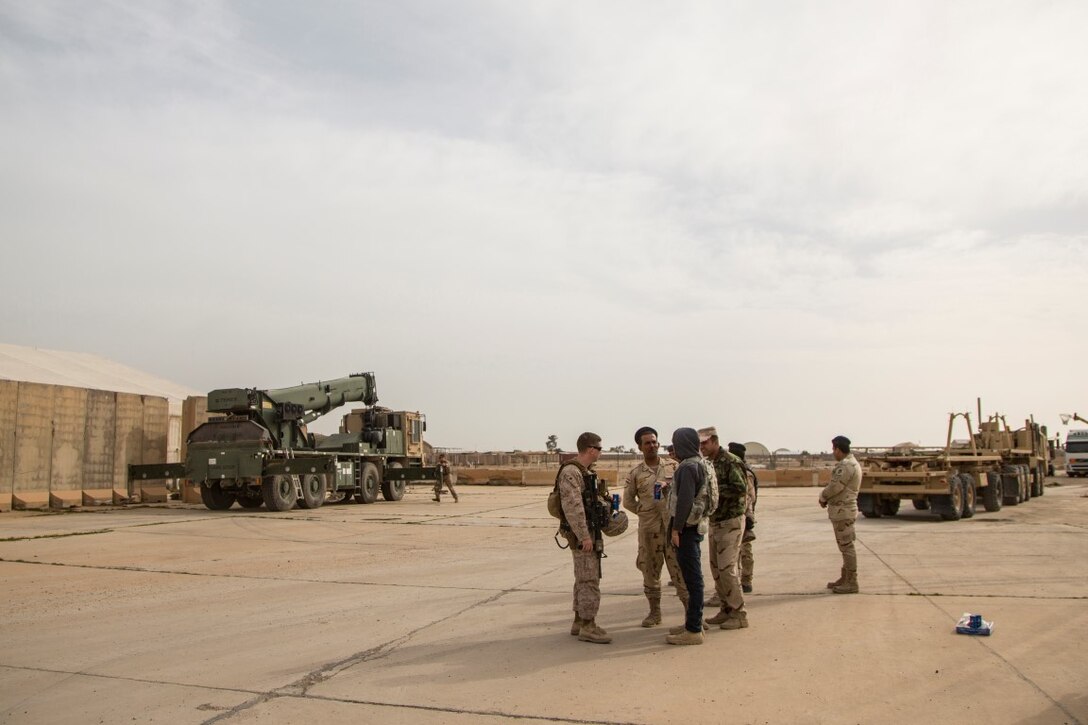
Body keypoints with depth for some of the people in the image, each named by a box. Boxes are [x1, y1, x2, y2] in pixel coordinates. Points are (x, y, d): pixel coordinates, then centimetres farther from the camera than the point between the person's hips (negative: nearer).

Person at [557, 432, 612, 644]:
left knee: (584, 578, 14)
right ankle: (588, 627, -2)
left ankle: (579, 622, 21)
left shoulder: (585, 471, 13)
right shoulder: (570, 472, -18)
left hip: (589, 533, 10)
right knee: (589, 580, -7)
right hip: (582, 535, -10)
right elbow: (572, 506, -24)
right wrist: (584, 536, -25)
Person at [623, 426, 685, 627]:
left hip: (673, 525, -1)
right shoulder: (635, 473, 5)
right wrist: (645, 512, 3)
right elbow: (628, 501, 11)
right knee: (650, 569, 8)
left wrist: (671, 485, -14)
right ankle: (654, 612, 20)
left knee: (679, 567, -1)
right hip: (649, 528, 1)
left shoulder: (673, 466, 5)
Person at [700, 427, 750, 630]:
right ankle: (726, 610, 21)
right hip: (715, 522, 9)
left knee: (727, 568, -9)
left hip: (731, 522, -9)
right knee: (716, 568, 11)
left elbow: (741, 489, -25)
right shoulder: (708, 464, 11)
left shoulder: (730, 461, -15)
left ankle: (739, 614, 0)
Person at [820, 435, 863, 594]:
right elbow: (837, 486, 17)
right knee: (845, 547, 16)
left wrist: (823, 497, -4)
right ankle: (845, 578, 25)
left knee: (847, 547, -5)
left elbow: (835, 486, -21)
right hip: (841, 510, 10)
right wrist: (826, 497, 2)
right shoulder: (849, 463, 15)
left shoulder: (847, 465, -19)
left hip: (843, 511, -10)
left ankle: (851, 583, 0)